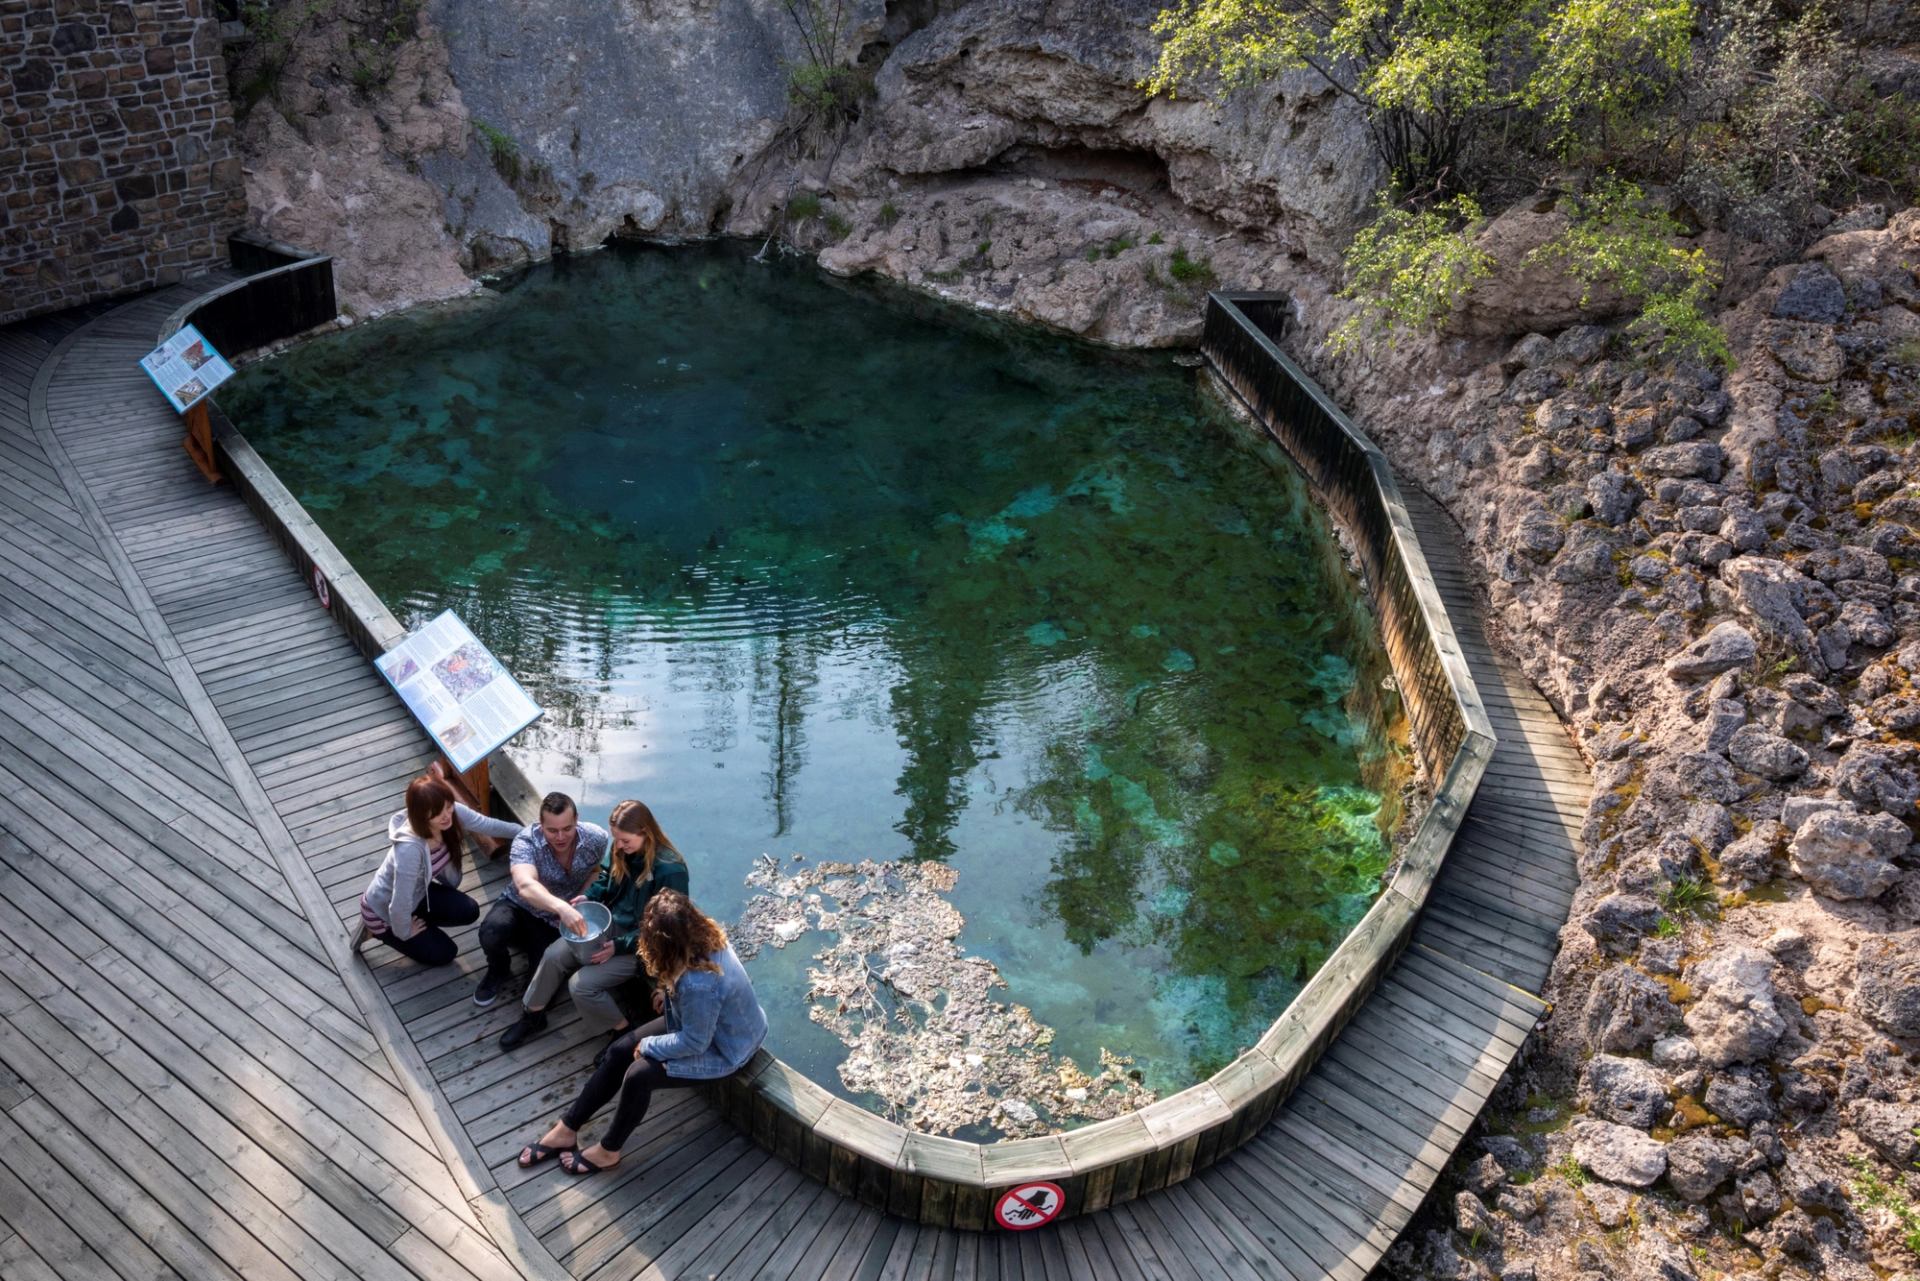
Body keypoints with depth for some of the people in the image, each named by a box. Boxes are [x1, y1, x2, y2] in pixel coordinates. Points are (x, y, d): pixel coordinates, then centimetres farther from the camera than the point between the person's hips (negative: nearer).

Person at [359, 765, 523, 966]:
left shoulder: (454, 813, -24)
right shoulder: (409, 849, -43)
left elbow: (488, 825, -5)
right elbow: (399, 906, -34)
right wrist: (405, 933, -15)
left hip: (416, 894, 6)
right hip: (384, 911, -6)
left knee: (469, 912, -1)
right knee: (443, 953, 4)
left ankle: (416, 921, 16)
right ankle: (378, 929, 16)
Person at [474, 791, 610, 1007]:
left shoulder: (597, 839, -21)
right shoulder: (526, 841, -31)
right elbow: (525, 886, -51)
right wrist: (561, 907, -69)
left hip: (558, 920, 2)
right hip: (521, 908, -2)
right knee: (491, 931, -34)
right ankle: (498, 971, 2)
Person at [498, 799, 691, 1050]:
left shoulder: (671, 870, -29)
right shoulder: (623, 850, -7)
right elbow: (607, 878, 15)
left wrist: (619, 946, -25)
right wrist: (588, 897, -6)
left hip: (640, 944, -7)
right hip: (610, 924, 7)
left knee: (581, 985, -19)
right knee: (553, 955, -8)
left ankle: (626, 1033, 3)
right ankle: (533, 1017, 16)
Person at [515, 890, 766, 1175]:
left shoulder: (699, 984, -40)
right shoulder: (705, 935, -15)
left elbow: (695, 1042, -25)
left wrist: (649, 1045, -13)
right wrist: (669, 991, 0)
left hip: (723, 1049, -9)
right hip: (705, 1022, 9)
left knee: (639, 1075, -18)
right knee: (619, 1052, 2)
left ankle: (608, 1151, 9)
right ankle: (567, 1129, 14)